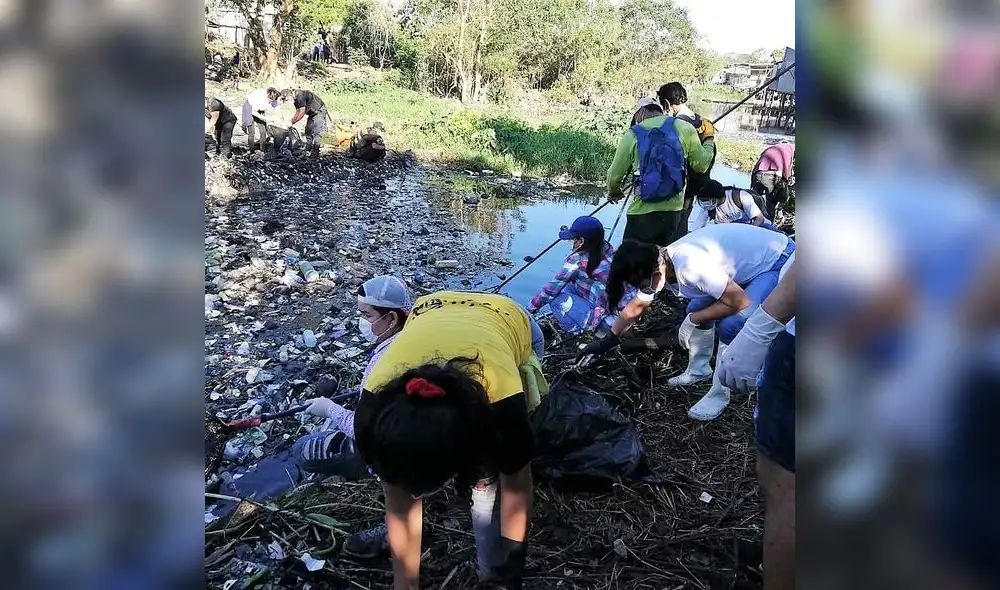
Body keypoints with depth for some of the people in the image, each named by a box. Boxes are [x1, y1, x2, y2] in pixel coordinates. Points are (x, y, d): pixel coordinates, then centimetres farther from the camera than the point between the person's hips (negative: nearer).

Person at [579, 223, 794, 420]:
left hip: (779, 260, -9)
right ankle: (698, 370, 26)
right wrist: (607, 341, 15)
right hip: (748, 255, 9)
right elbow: (635, 308, 9)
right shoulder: (658, 266, -6)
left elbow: (740, 301, -29)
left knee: (729, 325, -20)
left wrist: (693, 321, -20)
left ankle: (719, 394, -2)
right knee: (697, 309, 7)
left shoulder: (690, 267, -35)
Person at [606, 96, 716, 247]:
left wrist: (613, 193, 25)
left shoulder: (632, 135, -2)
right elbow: (700, 165, 6)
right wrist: (709, 140, 26)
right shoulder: (684, 127, 1)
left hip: (643, 213, -3)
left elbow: (614, 175, 3)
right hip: (673, 211, 3)